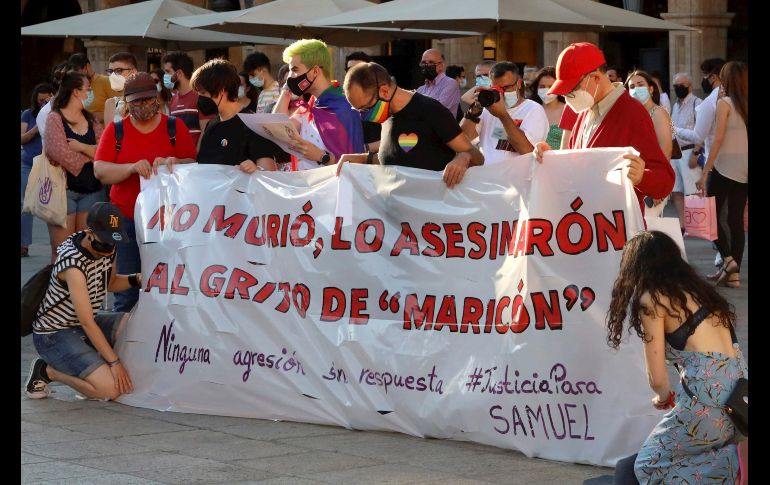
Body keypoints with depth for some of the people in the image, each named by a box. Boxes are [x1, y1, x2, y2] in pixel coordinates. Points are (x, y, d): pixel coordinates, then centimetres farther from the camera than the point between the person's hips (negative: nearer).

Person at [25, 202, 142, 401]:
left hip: (81, 325, 9)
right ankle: (46, 371, -2)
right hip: (54, 334, -9)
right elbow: (87, 323, -26)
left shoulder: (107, 247, -3)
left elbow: (110, 283, 18)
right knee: (110, 388, -23)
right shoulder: (73, 263, -28)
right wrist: (114, 362, -25)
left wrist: (135, 279, -4)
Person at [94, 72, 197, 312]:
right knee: (126, 288, -2)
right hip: (126, 219, 0)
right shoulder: (115, 130, 7)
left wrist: (172, 163, -19)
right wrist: (132, 168, -18)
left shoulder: (175, 127, 7)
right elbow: (99, 170, -2)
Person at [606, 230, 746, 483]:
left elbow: (657, 378, -1)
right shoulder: (695, 287, 18)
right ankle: (738, 459, 3)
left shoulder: (651, 298, -2)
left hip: (708, 394, -8)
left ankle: (735, 464, -7)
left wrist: (663, 396, 22)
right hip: (740, 388, 8)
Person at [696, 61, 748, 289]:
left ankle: (727, 259, -13)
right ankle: (734, 274, 6)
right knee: (736, 220, 7)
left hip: (725, 167, -6)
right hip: (744, 170, 6)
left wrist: (705, 172, -10)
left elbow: (718, 139, -12)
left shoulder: (725, 103, -9)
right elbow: (742, 137, 7)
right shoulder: (746, 105, 6)